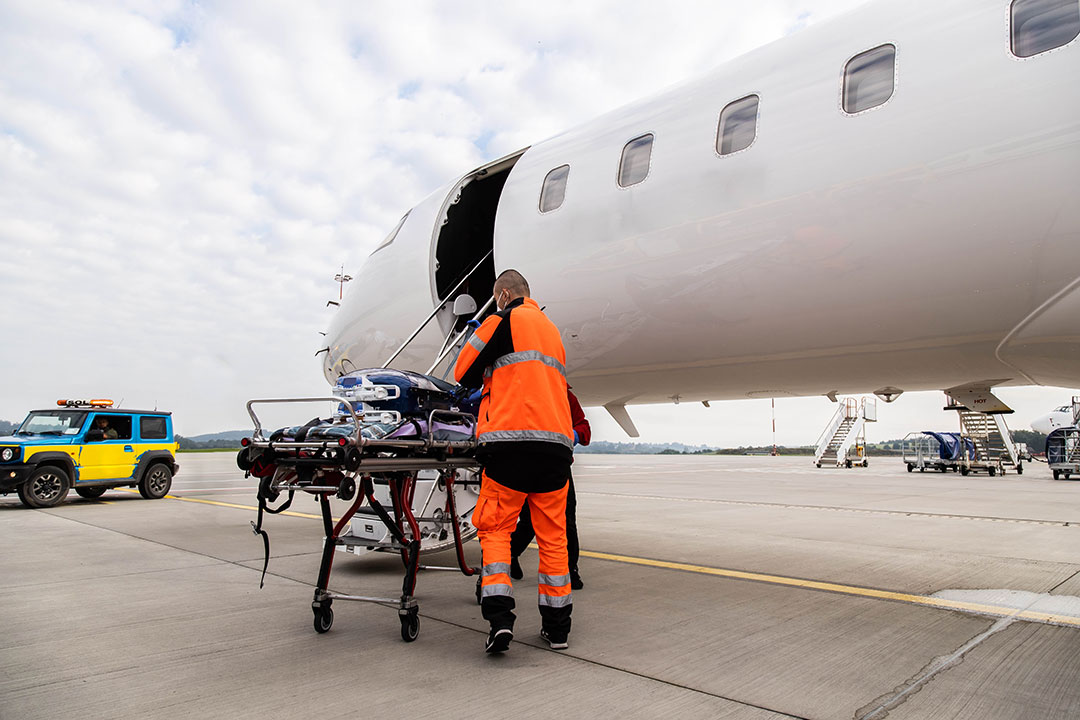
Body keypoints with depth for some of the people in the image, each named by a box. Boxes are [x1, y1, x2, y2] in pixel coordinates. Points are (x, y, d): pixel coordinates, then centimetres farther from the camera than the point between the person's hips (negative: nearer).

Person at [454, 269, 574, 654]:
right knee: (552, 535, 10)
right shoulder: (550, 327, 25)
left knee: (495, 528, 4)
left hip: (510, 439, -6)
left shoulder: (507, 319, 4)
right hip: (556, 441, 6)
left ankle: (499, 617, -7)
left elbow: (465, 373, 9)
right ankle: (556, 625, 16)